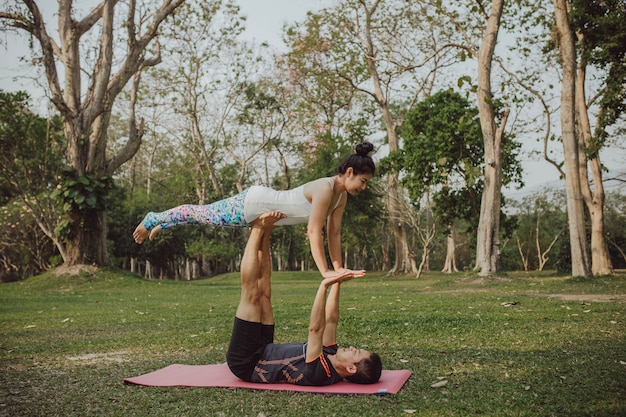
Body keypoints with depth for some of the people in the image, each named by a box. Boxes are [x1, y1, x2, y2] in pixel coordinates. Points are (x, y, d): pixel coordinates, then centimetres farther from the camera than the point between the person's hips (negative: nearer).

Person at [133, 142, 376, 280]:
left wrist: (338, 267, -1)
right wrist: (325, 271, -35)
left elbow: (334, 232, 2)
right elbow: (314, 231, -35)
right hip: (251, 205, -8)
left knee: (207, 215, 26)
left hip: (261, 209, 8)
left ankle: (162, 225, 48)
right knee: (201, 214, 13)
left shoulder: (341, 195, -4)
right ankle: (152, 220, 36)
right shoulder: (325, 189, -31)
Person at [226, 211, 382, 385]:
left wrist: (325, 285, -44)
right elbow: (331, 320, 4)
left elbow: (315, 329, -41)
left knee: (252, 294, -17)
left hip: (245, 362, -8)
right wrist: (336, 283, -1)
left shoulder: (319, 374, -30)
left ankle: (259, 229, -5)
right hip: (261, 353, 8)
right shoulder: (331, 361, -4)